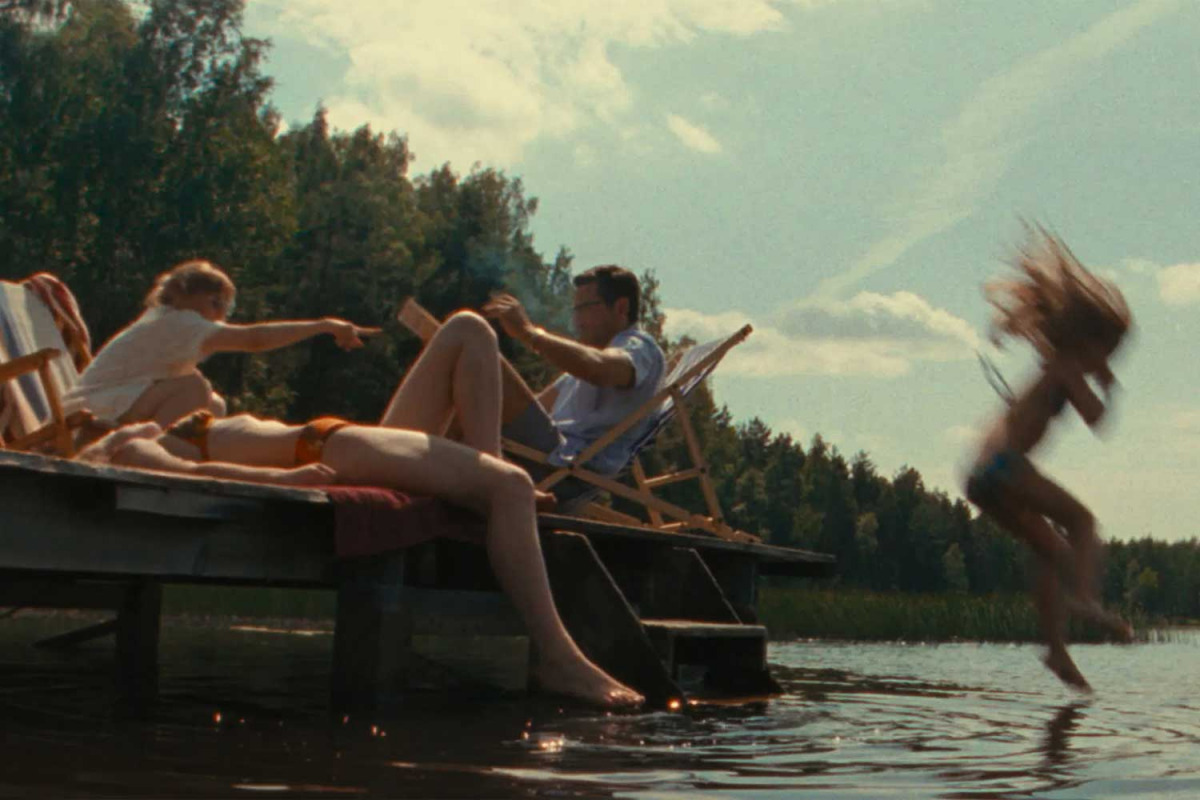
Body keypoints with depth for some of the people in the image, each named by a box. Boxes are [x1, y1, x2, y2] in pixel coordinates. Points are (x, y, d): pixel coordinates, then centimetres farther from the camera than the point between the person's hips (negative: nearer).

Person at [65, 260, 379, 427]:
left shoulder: (166, 324, 16)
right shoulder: (176, 323, -15)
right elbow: (254, 338, -26)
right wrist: (324, 325, -26)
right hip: (94, 414, -10)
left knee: (213, 407, 5)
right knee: (195, 389, -25)